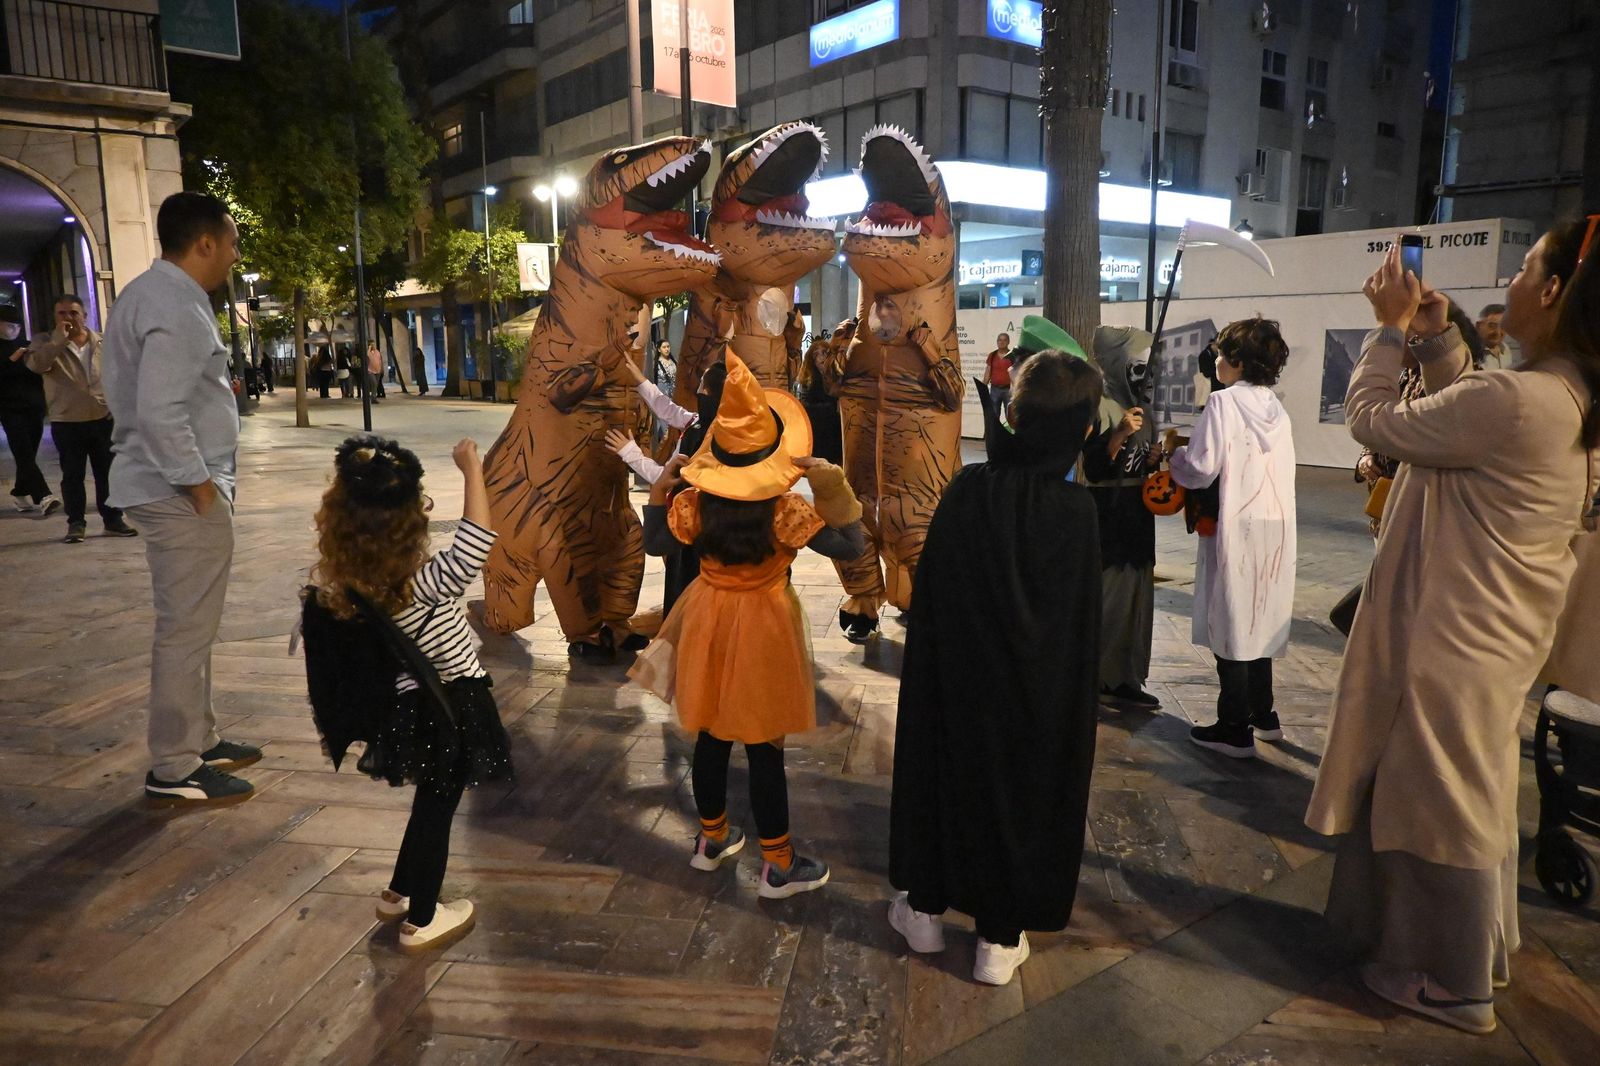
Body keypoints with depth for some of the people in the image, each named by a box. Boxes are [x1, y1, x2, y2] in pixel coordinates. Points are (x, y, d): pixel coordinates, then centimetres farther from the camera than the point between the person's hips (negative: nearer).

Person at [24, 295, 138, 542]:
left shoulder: (101, 342, 7)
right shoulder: (46, 343, 0)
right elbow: (36, 364, -21)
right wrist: (59, 338, -23)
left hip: (103, 418, 2)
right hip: (66, 422, -2)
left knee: (108, 473, 6)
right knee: (72, 475, 4)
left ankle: (113, 520, 15)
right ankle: (76, 524, 12)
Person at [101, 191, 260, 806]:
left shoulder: (153, 292, 14)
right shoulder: (177, 308, -19)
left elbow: (151, 394, 21)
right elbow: (160, 413, -27)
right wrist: (198, 482, -19)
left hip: (172, 485, 11)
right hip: (183, 492, -11)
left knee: (189, 625, 18)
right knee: (186, 630, -3)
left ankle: (196, 740, 31)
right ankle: (173, 771, 8)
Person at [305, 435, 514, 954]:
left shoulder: (344, 577, -9)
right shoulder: (420, 584, -29)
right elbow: (476, 544, -38)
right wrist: (471, 467, -32)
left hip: (411, 702, 7)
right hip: (449, 709, -7)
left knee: (431, 802, 26)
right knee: (436, 810, 10)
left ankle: (398, 894, 43)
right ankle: (420, 923, 26)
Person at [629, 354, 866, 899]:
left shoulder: (695, 503, -8)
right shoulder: (785, 510, -20)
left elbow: (656, 544, 6)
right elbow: (850, 545, -16)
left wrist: (659, 491, 7)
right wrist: (836, 491, -20)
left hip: (709, 620, 5)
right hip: (763, 628, -4)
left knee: (711, 737, 18)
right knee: (765, 751, 3)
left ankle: (711, 838, 36)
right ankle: (778, 865, 16)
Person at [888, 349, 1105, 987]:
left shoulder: (966, 489, -14)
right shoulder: (1077, 511, -18)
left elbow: (929, 596, -6)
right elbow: (1083, 629, -10)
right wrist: (1077, 699, 2)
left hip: (956, 678, 1)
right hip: (1037, 694, -1)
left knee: (946, 778, 20)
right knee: (1022, 792, 15)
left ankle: (926, 908, 35)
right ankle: (1000, 939, 29)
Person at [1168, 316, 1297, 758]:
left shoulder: (1225, 402, -11)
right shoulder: (1276, 407, 10)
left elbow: (1201, 470, -16)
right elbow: (1269, 468, 11)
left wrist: (1176, 453, 4)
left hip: (1237, 529, -7)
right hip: (1275, 527, 7)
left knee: (1230, 622, 0)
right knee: (1259, 618, 18)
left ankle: (1234, 730, 7)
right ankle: (1263, 715, 29)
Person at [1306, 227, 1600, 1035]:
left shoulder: (1512, 399, -28)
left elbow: (1373, 420, -17)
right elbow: (1464, 421, 17)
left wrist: (1391, 329, -4)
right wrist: (1438, 340, 8)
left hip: (1453, 636, -10)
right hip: (1496, 630, 10)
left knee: (1436, 802, 8)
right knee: (1471, 794, 24)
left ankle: (1449, 981, 27)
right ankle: (1477, 951, 43)